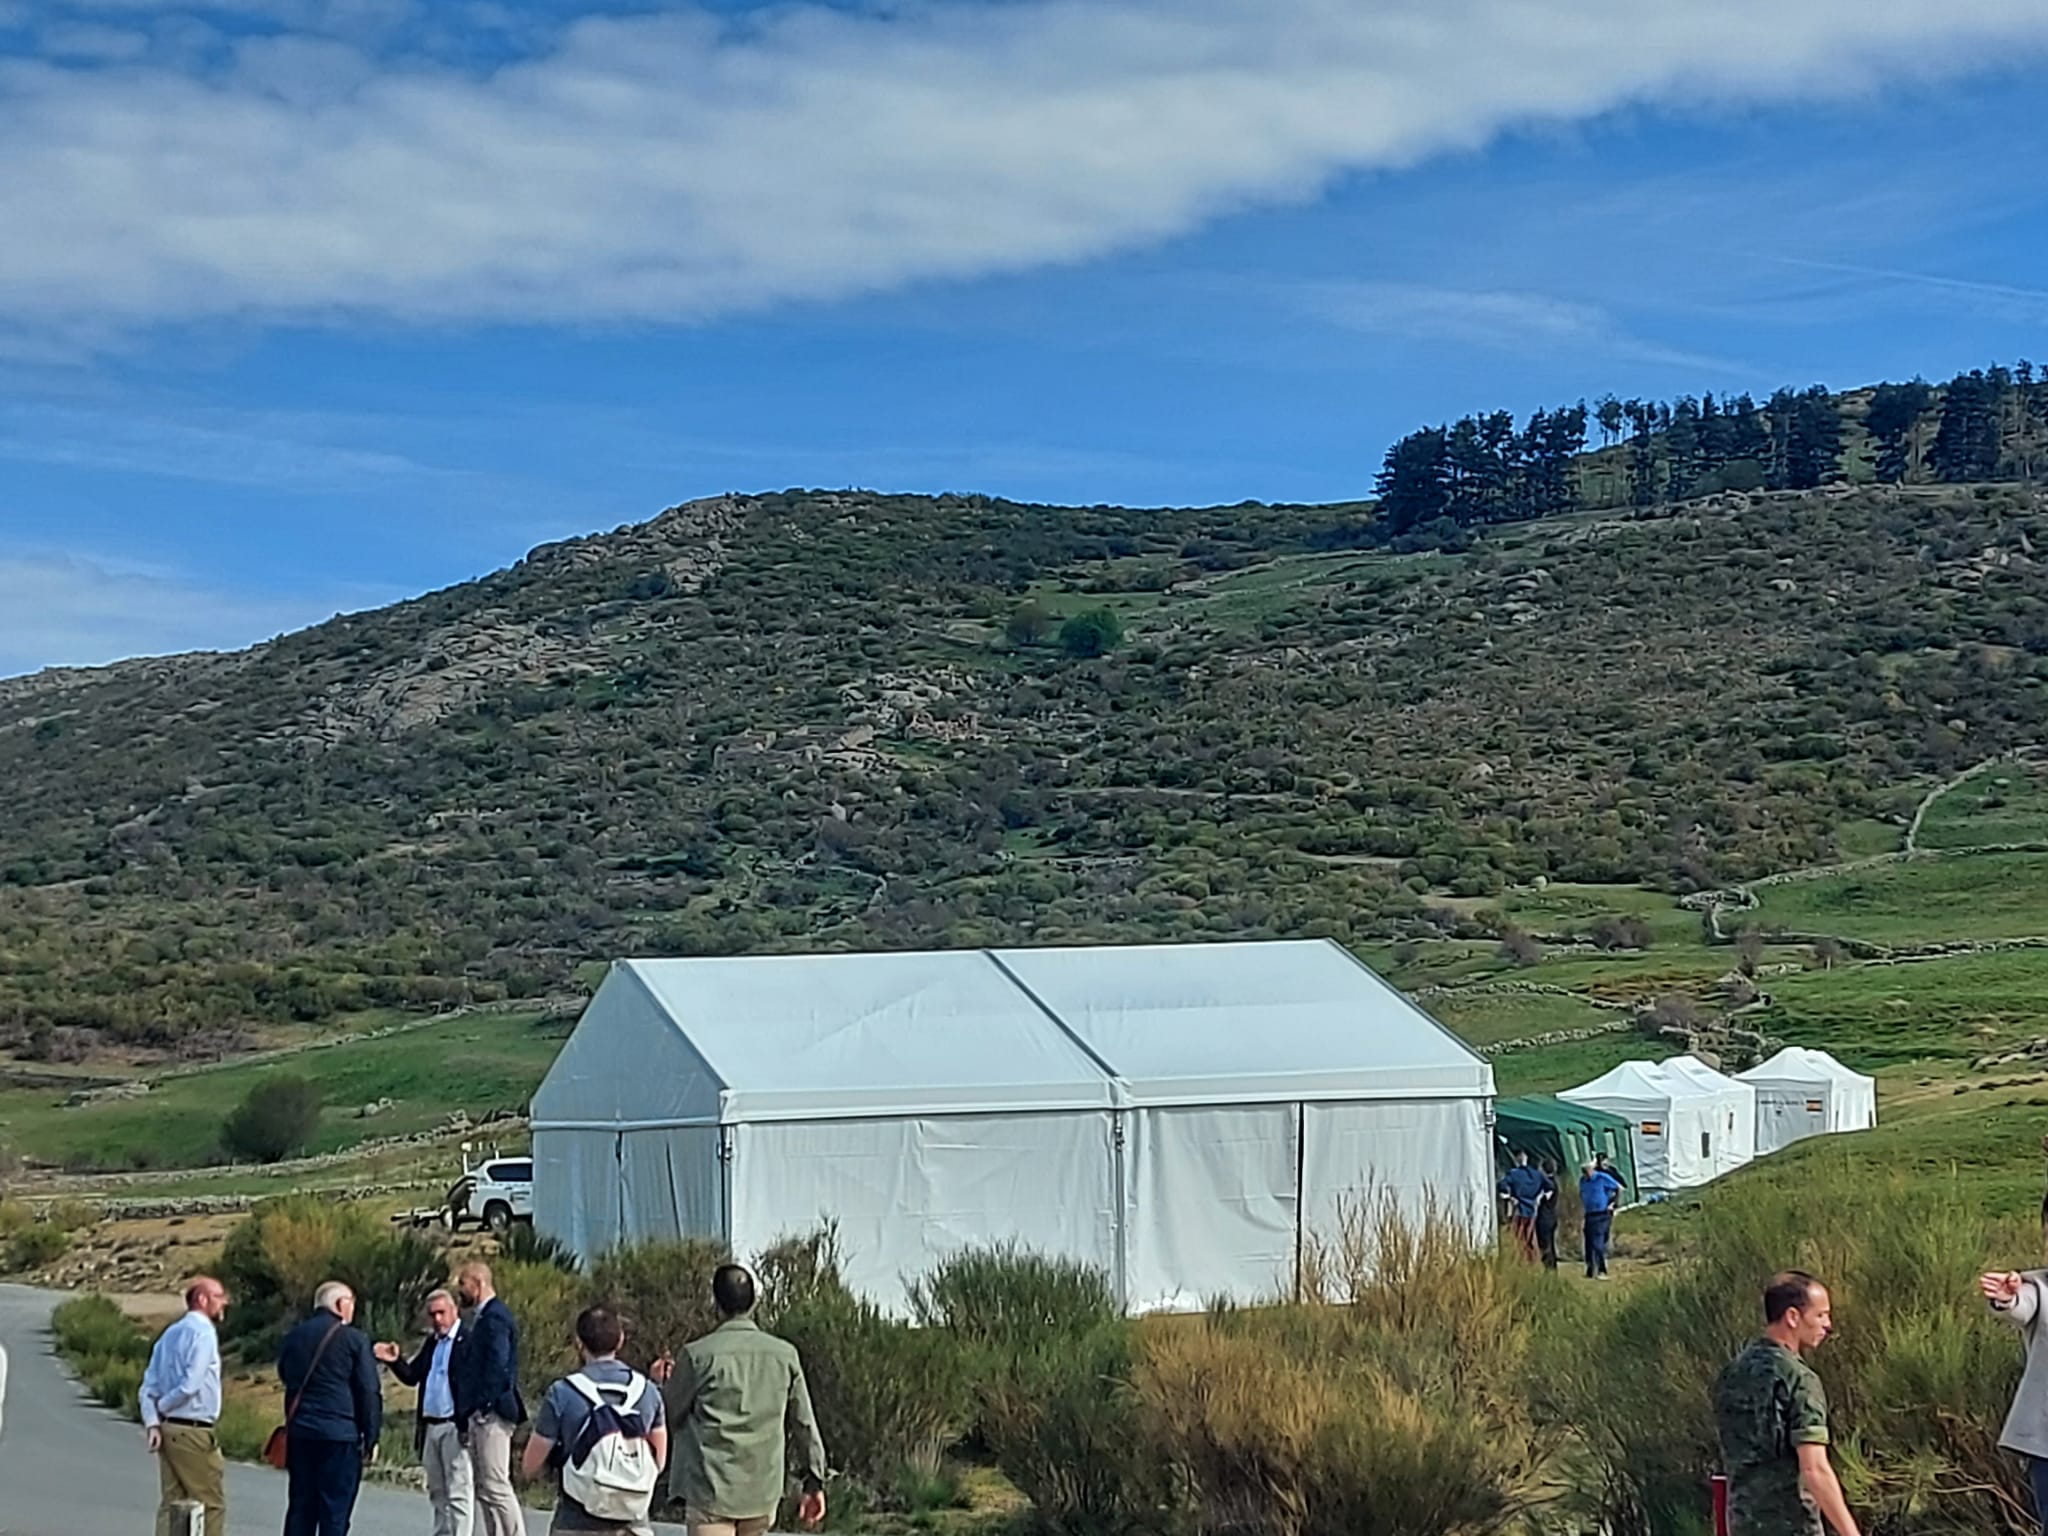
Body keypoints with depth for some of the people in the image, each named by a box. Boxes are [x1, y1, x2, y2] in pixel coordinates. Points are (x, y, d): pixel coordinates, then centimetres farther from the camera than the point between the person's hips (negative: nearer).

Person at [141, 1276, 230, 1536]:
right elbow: (191, 1384, -19)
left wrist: (152, 1421, 1)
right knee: (211, 1504, 1)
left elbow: (150, 1384, 10)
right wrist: (162, 1407, -3)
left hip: (168, 1429, 8)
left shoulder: (171, 1334, 14)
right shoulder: (203, 1332, -11)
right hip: (193, 1432, -8)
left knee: (172, 1502, 10)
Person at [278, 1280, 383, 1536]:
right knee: (336, 1509, -2)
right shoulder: (353, 1340, -6)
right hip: (341, 1435, -5)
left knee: (300, 1506, 11)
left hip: (299, 1431, 5)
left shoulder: (294, 1337, 9)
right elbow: (369, 1393, -7)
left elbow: (284, 1376, 23)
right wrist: (371, 1438, -2)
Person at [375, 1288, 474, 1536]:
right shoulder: (432, 1342, 17)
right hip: (430, 1425, 8)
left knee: (458, 1491, -8)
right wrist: (395, 1361, -3)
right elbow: (412, 1376, 14)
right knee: (437, 1492, 14)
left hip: (455, 1427, -8)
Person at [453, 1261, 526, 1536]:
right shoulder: (483, 1317, 19)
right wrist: (467, 1415, 16)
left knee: (496, 1486, -10)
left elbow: (498, 1366, -21)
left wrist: (483, 1406, -20)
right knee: (484, 1488, 11)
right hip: (480, 1415, 10)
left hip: (490, 1414, -10)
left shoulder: (495, 1317, -13)